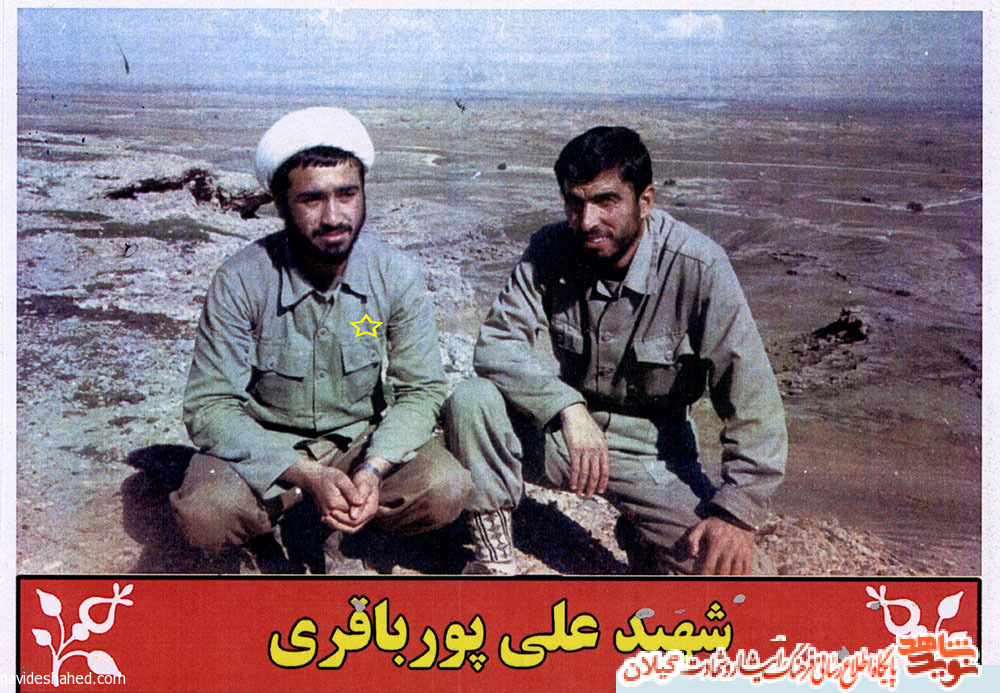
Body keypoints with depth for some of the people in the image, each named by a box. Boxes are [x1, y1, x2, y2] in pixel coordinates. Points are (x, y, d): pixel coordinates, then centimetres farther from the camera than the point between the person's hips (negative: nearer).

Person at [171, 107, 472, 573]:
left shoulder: (396, 276, -13)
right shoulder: (241, 282, -19)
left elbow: (421, 390, -9)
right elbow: (208, 407, -19)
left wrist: (374, 468, -28)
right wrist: (306, 476, -32)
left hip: (365, 436, 2)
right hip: (266, 442, -1)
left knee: (446, 491, -24)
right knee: (204, 514, -30)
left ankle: (332, 529, 2)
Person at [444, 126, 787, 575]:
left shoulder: (697, 268, -19)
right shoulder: (550, 251, -10)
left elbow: (752, 403, -19)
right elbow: (497, 344, -18)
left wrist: (739, 513, -26)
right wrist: (569, 408, -35)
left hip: (651, 443, -1)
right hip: (557, 425, 1)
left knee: (713, 560, -22)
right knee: (471, 400, -26)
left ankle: (640, 536, 14)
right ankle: (495, 556, -8)